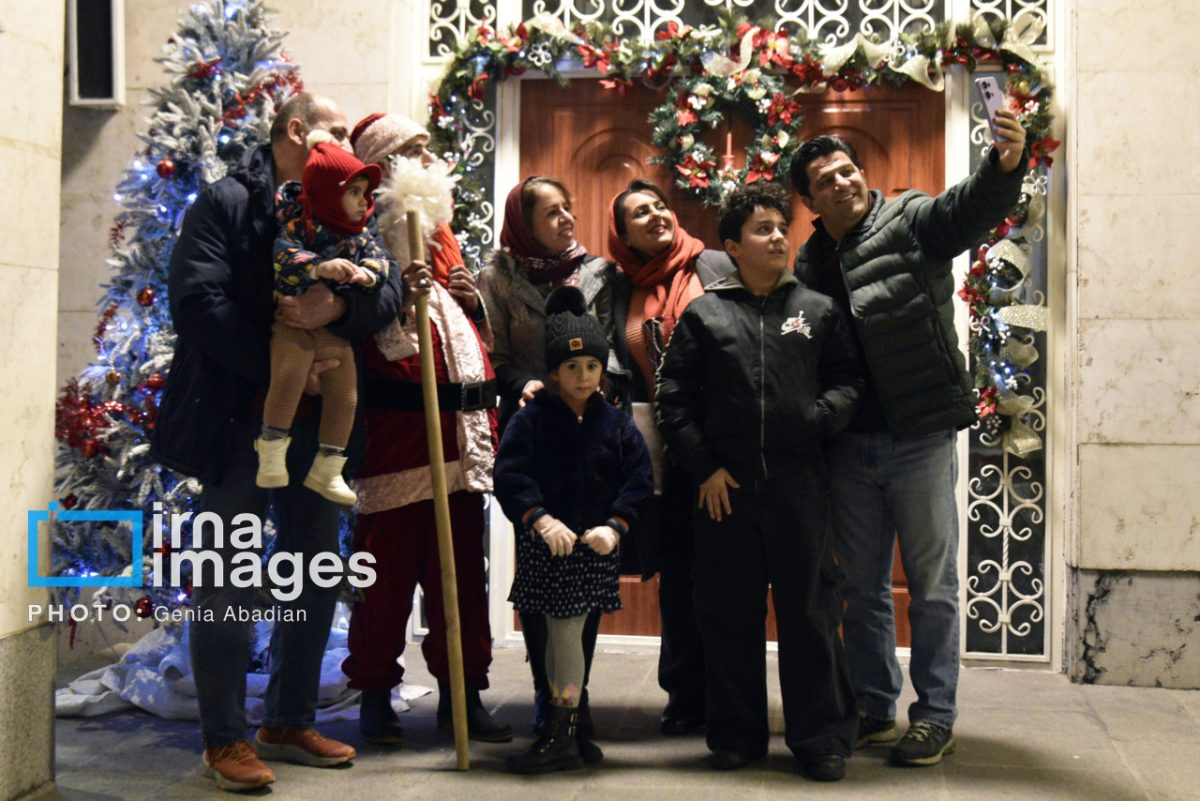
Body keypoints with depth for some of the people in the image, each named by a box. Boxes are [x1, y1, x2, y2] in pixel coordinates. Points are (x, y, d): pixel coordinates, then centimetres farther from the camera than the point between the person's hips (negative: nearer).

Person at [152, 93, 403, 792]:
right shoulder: (227, 203, -3)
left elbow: (389, 291, 0)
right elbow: (196, 300, -15)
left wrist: (340, 306, -22)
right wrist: (277, 367, -20)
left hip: (321, 419, 6)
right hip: (238, 417, -6)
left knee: (317, 576, 12)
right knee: (230, 580, 1)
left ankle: (291, 723, 26)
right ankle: (226, 738, 11)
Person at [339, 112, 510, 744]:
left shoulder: (443, 235, 23)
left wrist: (472, 300, 10)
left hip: (462, 429, 7)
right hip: (394, 428, -7)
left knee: (462, 567, 9)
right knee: (389, 567, -1)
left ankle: (462, 692, 18)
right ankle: (375, 694, 12)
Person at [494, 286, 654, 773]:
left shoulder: (615, 423, 3)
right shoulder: (531, 419, -2)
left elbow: (639, 479, 2)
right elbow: (509, 476, -9)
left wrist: (614, 526, -10)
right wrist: (541, 520, -19)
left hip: (595, 546, 0)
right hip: (544, 545, 0)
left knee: (566, 631, -1)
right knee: (558, 635, 9)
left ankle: (562, 737, 6)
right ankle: (560, 732, 21)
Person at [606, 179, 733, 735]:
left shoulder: (715, 267, 2)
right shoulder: (620, 291, 12)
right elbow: (617, 371, 15)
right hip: (663, 451, 3)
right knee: (677, 573, 8)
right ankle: (685, 694, 20)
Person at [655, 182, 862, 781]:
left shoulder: (818, 310, 9)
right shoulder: (703, 314, 6)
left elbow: (848, 381, 10)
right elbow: (674, 396, 4)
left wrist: (819, 417, -10)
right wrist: (704, 466, -3)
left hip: (800, 484, 0)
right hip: (724, 485, 0)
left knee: (811, 609, 3)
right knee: (729, 613, 7)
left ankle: (821, 738, 13)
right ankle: (736, 736, 20)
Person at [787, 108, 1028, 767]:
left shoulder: (910, 222, -3)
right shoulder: (810, 263, 9)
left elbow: (972, 207, -22)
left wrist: (1006, 163, -41)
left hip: (920, 439, -4)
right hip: (850, 446, 5)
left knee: (931, 585, 6)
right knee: (863, 588, 15)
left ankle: (935, 716, 17)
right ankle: (873, 708, 28)